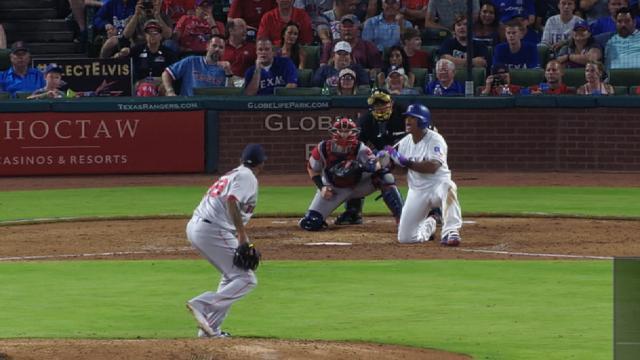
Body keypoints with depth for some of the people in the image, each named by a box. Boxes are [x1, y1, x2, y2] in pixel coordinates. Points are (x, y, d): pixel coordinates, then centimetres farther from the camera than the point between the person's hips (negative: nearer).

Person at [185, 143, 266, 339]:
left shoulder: (232, 174, 25)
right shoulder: (247, 177, -3)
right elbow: (232, 201, -20)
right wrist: (242, 235, -23)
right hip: (212, 230, -10)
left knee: (232, 275, 22)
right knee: (247, 279, -7)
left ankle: (210, 328, 16)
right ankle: (203, 304, -22)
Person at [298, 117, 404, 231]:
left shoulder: (360, 149, -25)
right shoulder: (323, 149, -22)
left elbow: (377, 169, -35)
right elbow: (312, 169, -4)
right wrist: (322, 187, -16)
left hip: (357, 185, 0)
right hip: (333, 189, 0)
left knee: (386, 178, -27)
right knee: (310, 223, -15)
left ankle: (400, 218, -25)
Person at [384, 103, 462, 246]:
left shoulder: (435, 140, -15)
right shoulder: (405, 142, 3)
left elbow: (433, 167, -29)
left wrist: (406, 162, -32)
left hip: (437, 185, -5)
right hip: (417, 191, 5)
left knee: (448, 187, -43)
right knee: (404, 238, 1)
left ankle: (450, 232, -37)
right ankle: (429, 224, 34)